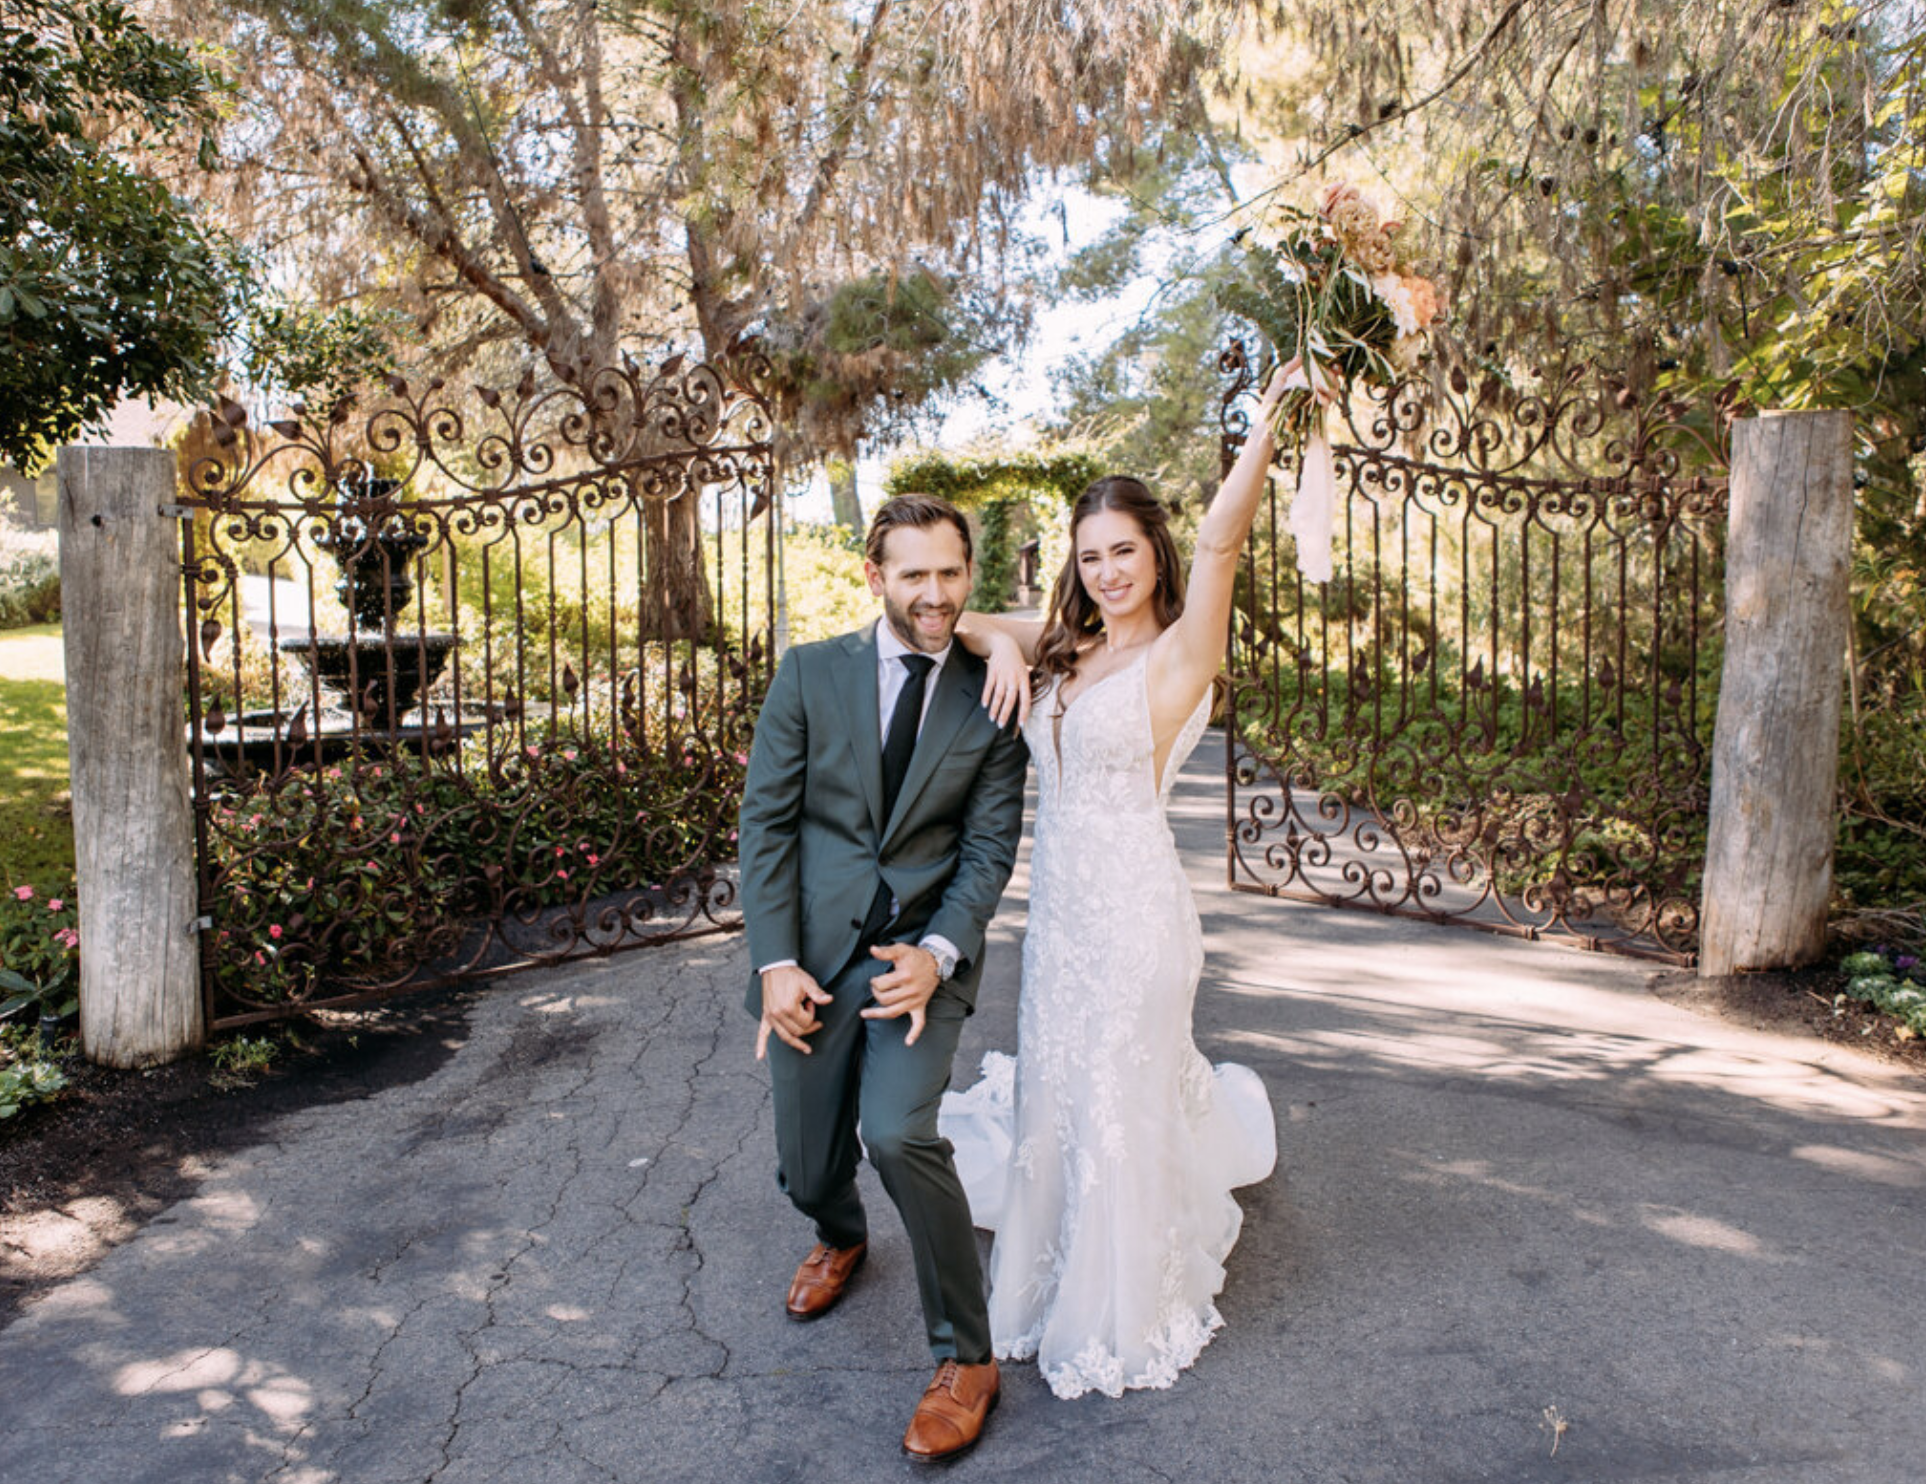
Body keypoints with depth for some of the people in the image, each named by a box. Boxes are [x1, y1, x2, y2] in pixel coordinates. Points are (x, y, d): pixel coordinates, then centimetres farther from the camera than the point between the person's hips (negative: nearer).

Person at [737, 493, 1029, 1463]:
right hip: (811, 953, 2)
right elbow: (766, 821, -1)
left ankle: (965, 1356, 0)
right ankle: (840, 1238, 49)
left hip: (922, 950, -2)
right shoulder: (808, 675, 1)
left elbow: (989, 848, -1)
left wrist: (936, 954, -16)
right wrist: (775, 961, -8)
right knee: (806, 1172, 10)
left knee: (899, 1134, -23)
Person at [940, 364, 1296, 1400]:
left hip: (1131, 909, -6)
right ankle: (1064, 1289, 45)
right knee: (1056, 1095, 19)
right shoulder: (1064, 649, 7)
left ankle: (1124, 1319, 30)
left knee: (1121, 1105, 7)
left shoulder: (1176, 655, -11)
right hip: (1058, 908, 7)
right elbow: (966, 623, 15)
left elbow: (1220, 543, -26)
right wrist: (1001, 644, -8)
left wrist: (1262, 434, -38)